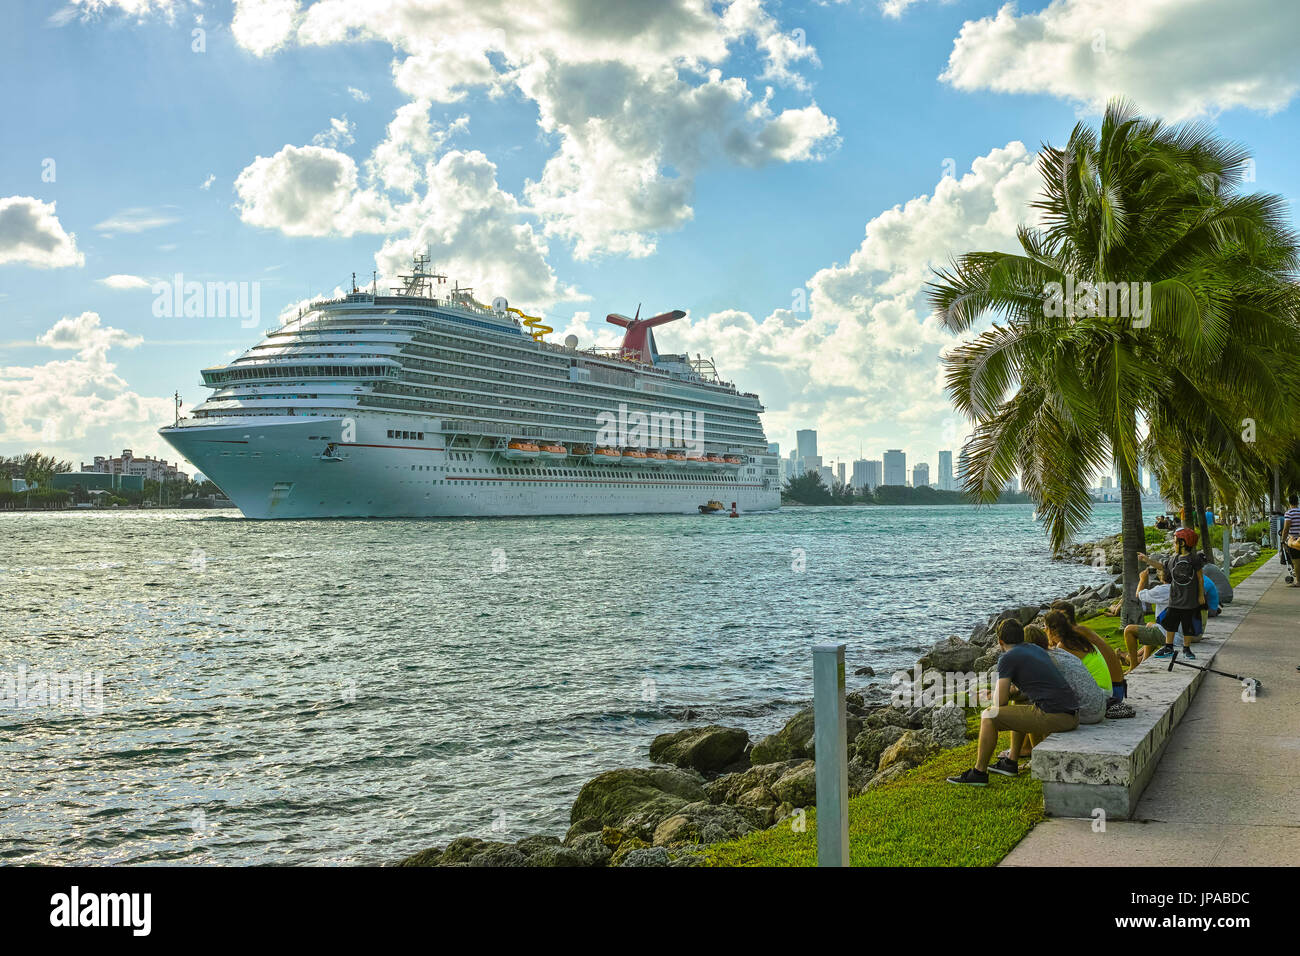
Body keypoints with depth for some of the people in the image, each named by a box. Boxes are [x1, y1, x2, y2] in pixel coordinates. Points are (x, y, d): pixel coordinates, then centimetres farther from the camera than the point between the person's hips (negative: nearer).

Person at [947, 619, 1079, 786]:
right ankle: (1011, 762, 34)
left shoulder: (1007, 658, -2)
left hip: (1053, 717, -9)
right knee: (1020, 707, 34)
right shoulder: (1038, 650, 21)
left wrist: (998, 691, 18)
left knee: (989, 716, -1)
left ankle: (979, 773, 5)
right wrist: (1015, 691, 36)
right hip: (1072, 716, 9)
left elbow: (1000, 702, -4)